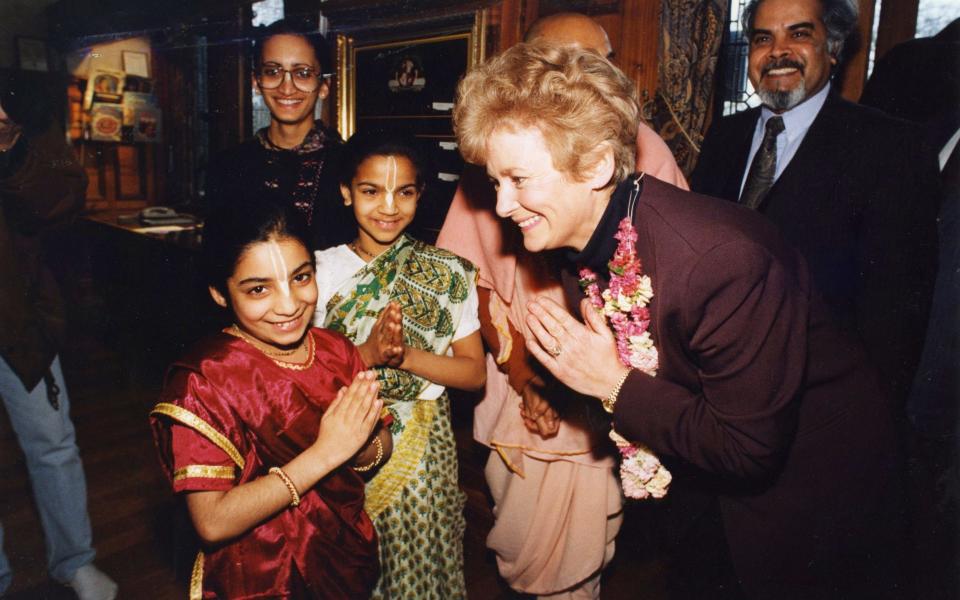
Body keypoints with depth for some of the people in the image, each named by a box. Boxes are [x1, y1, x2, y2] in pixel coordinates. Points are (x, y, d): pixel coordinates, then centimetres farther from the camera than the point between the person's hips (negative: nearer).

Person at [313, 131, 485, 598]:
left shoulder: (449, 274, -5)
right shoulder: (320, 270, -3)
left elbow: (474, 373, -4)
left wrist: (407, 355, -20)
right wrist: (367, 354, -21)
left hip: (422, 447, 0)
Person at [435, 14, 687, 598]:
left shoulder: (644, 147, -7)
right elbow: (475, 272, 2)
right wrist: (517, 366, -8)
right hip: (520, 383, 2)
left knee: (583, 545, 12)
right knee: (520, 546, 18)